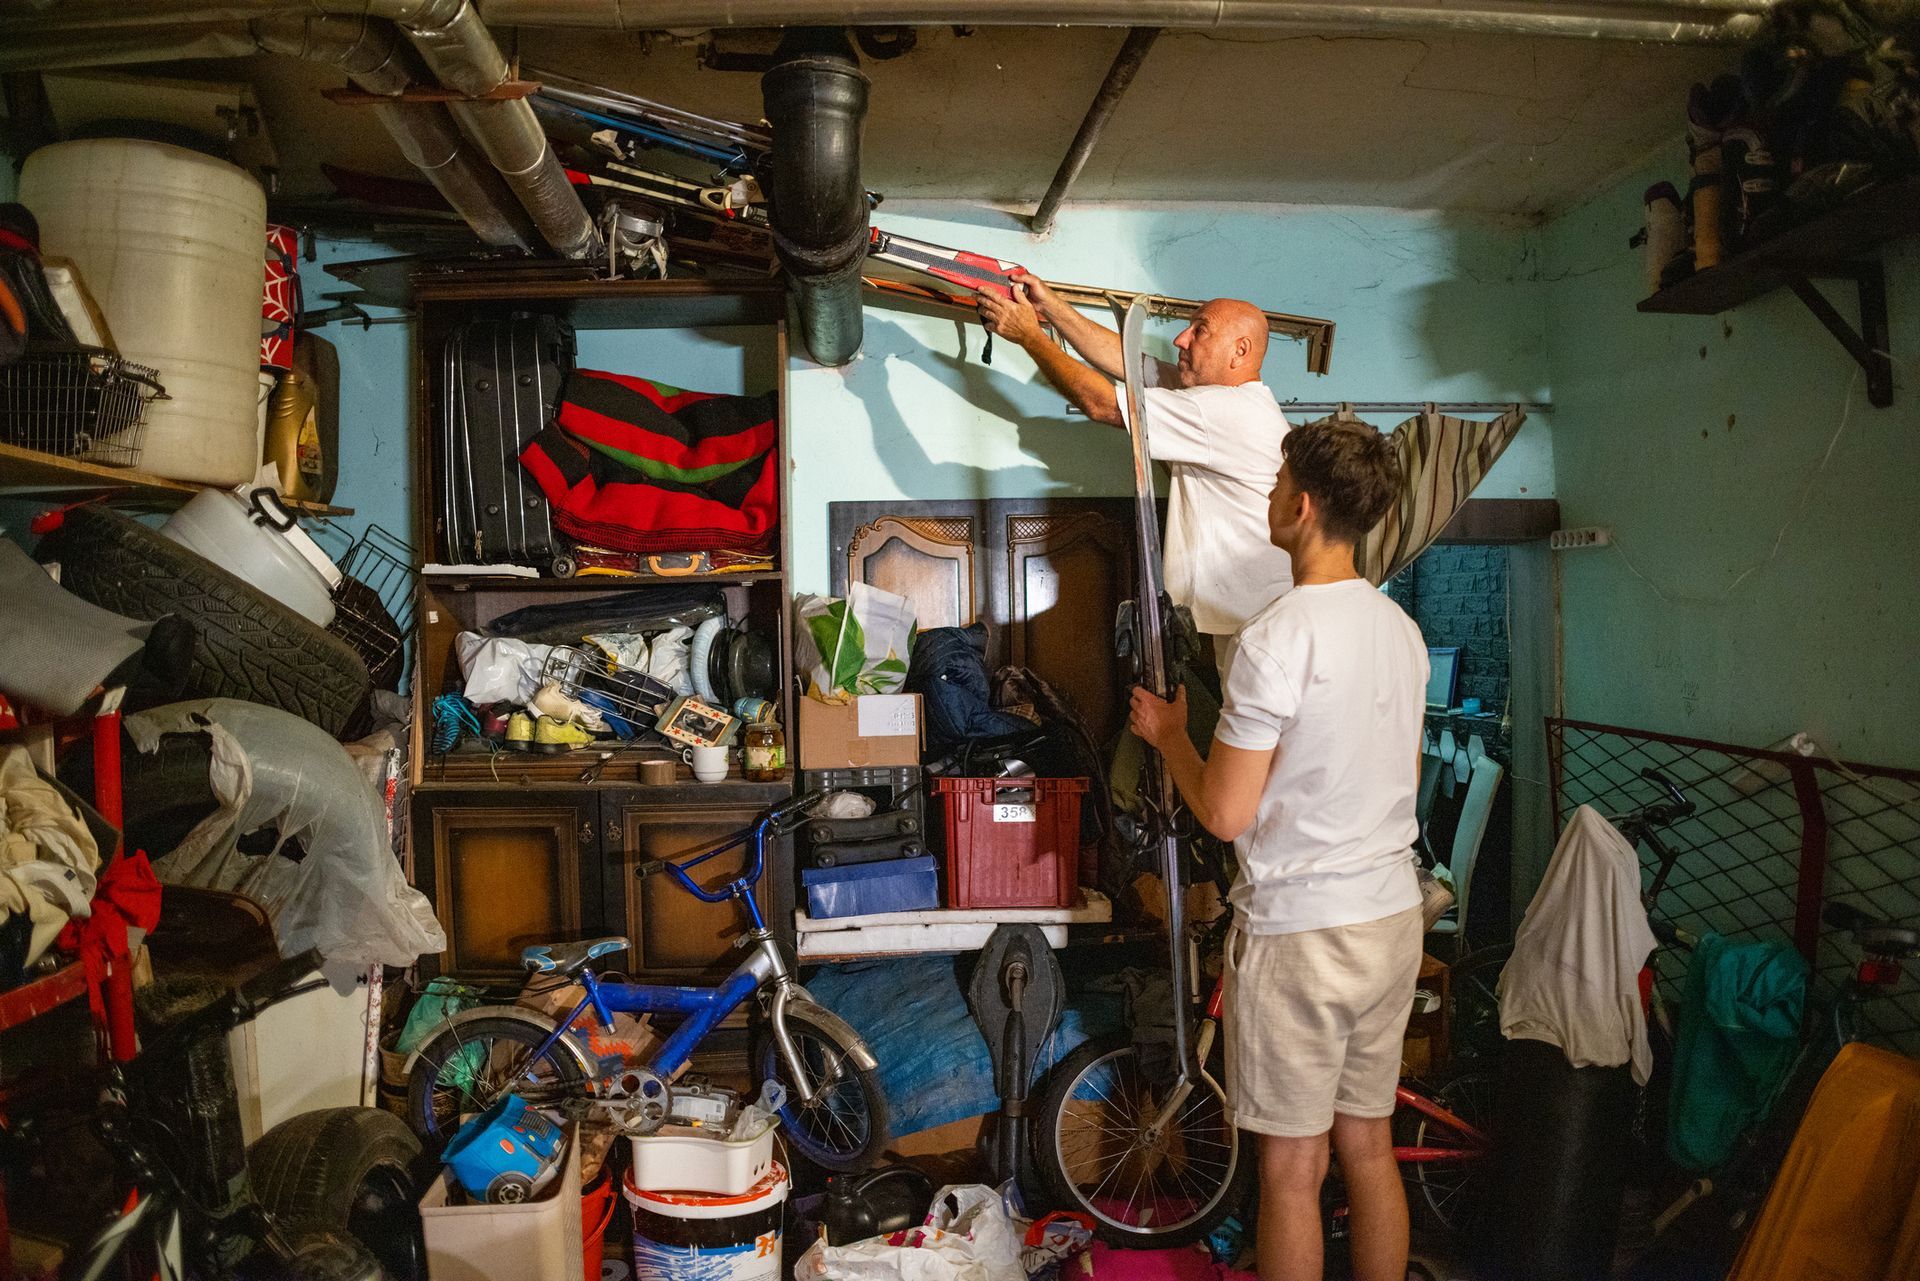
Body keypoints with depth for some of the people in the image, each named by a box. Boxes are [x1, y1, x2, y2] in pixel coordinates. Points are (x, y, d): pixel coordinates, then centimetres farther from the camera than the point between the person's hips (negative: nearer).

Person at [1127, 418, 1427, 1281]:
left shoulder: (1278, 636, -21)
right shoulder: (1401, 628, 5)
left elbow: (1226, 814, -19)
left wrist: (1167, 733, -3)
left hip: (1299, 928, -8)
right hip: (1392, 917, 8)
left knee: (1293, 1169, 7)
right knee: (1370, 1149, 20)